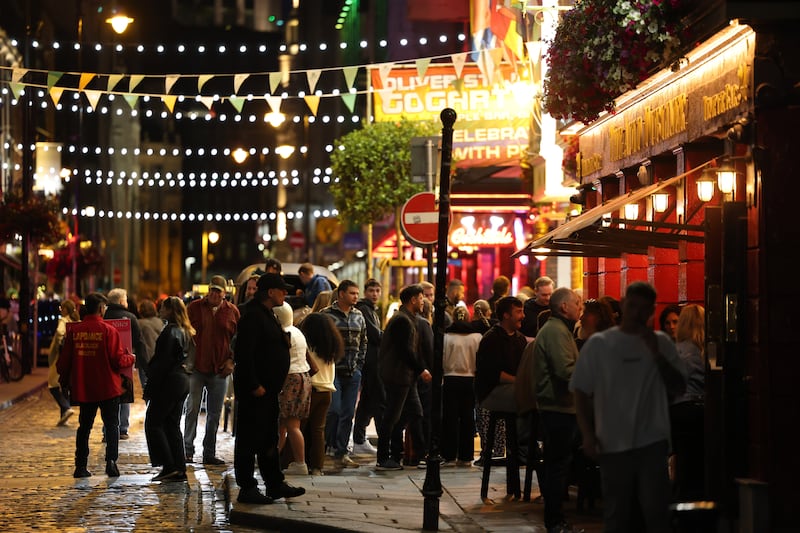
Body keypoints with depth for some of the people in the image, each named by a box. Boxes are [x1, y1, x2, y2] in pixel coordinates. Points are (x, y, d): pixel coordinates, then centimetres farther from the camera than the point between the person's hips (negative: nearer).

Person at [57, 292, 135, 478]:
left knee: (84, 426, 14)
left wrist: (64, 381, 19)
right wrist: (130, 358, 9)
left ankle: (81, 466, 11)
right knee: (112, 424, 7)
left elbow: (64, 360, 3)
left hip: (83, 389, 3)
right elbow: (118, 360, -12)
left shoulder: (74, 330, -2)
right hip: (107, 388, -3)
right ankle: (111, 461, -7)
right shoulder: (108, 330, -11)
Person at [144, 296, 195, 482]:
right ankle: (179, 469, 10)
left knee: (153, 423, -2)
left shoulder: (169, 331, -15)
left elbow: (163, 362, -19)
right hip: (182, 381, 9)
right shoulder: (184, 332, 14)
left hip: (169, 382, -9)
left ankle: (169, 467, -8)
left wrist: (150, 388, -17)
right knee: (172, 425, 12)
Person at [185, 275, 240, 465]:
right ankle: (188, 450, 2)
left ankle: (209, 453, 12)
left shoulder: (232, 311, 5)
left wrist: (231, 360, -1)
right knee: (192, 410, -4)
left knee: (214, 414, 6)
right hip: (196, 368, -2)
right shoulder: (194, 307, 2)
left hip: (220, 370, 2)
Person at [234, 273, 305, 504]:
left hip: (268, 390, 11)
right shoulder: (253, 316, -16)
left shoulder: (266, 315, 17)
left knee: (269, 439, 16)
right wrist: (254, 385, -24)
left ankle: (275, 484, 24)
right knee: (249, 439, -4)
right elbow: (243, 353, -23)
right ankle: (247, 489, 0)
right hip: (255, 391, -11)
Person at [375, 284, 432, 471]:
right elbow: (405, 350, -20)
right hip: (398, 376, -11)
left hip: (406, 376, 11)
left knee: (415, 413, 13)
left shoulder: (410, 319, 19)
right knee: (392, 417, -6)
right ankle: (383, 459, -2)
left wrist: (420, 368, 10)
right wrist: (421, 370, -12)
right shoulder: (402, 320, -15)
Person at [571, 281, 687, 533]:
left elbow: (679, 387, 2)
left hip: (652, 441, 0)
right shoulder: (598, 343, 3)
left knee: (656, 512, -3)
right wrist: (588, 434, -4)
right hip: (612, 444, 0)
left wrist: (656, 354, -11)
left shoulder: (661, 342, 5)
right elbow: (581, 391, 5)